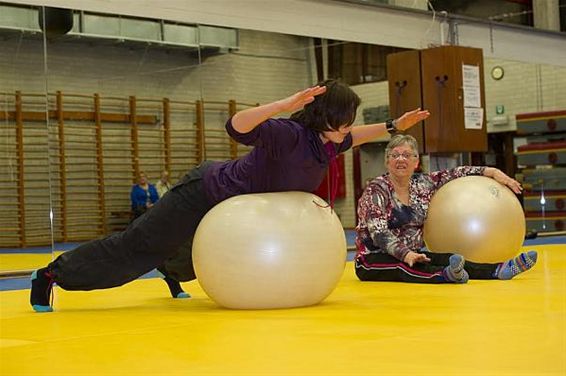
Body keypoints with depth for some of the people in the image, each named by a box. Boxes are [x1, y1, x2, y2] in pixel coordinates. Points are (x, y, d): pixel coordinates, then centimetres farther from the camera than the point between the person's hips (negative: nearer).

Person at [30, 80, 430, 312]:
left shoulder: (326, 141, -8)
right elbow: (237, 126, -48)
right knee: (137, 245, -1)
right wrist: (287, 104, -56)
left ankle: (170, 271, 70)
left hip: (235, 204, 8)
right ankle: (51, 274, 13)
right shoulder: (289, 135, -34)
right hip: (207, 194, -8)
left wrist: (395, 126, 10)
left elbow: (351, 136, 15)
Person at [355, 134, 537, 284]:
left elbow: (457, 174, 9)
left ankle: (498, 269, -42)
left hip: (412, 255, 6)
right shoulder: (377, 190, -11)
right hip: (374, 260, -6)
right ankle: (446, 275, -64)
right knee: (404, 266, -38)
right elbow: (379, 233, -22)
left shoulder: (422, 185, 8)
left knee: (445, 259, -23)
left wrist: (492, 172, -5)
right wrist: (405, 254, -38)